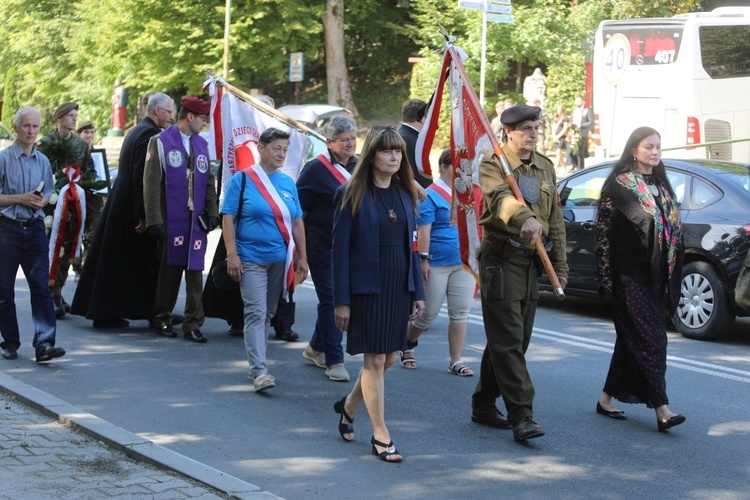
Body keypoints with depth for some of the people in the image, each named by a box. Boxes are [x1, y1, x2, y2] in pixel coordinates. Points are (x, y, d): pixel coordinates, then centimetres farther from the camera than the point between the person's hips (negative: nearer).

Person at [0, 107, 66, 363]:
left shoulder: (43, 161, 9)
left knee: (41, 285, -9)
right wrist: (21, 199, -14)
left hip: (35, 228, 3)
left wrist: (42, 200, -2)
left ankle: (44, 343, -15)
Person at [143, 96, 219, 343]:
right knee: (170, 269, 5)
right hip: (171, 219, -4)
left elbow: (209, 182, 17)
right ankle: (162, 318, 22)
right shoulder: (160, 142, -2)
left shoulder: (202, 144, 14)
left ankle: (192, 325, 3)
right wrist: (154, 220, -12)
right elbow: (151, 184, -6)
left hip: (196, 220, 4)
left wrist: (212, 212, 5)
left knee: (195, 271, 0)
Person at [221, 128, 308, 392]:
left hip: (280, 259, 5)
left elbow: (297, 223, 15)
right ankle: (259, 371, -18)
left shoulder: (288, 183, 11)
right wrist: (232, 254, -13)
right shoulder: (242, 179, -3)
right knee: (256, 312, -12)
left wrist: (302, 258, 12)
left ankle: (255, 364, 21)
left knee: (266, 314, 11)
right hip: (251, 258, -5)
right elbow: (228, 218, -5)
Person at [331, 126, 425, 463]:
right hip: (367, 286, -6)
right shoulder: (353, 195, -7)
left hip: (399, 287, 6)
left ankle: (349, 405, 35)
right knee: (375, 360, -3)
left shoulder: (404, 194, 10)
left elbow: (410, 245, 13)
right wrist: (341, 301, -12)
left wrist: (417, 292, 8)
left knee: (388, 357, 10)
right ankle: (380, 435, 5)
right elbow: (340, 249, -8)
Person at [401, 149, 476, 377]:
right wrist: (424, 259, -18)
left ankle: (456, 361, 8)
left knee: (460, 312, 1)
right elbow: (423, 230, -12)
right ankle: (407, 346, 27)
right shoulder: (431, 195, -7)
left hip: (464, 262, 5)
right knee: (429, 312, 2)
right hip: (437, 263, -5)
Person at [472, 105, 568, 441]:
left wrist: (559, 265, 13)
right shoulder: (493, 165, -8)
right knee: (508, 341, -9)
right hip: (501, 259, -7)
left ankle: (484, 405, 24)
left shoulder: (545, 167, 14)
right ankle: (521, 416, -12)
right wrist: (524, 217, -51)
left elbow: (555, 218, 18)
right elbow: (500, 196, -31)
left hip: (531, 261, 7)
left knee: (516, 339, 12)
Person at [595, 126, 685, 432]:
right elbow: (603, 232, -10)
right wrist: (605, 278, -15)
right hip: (629, 276, -7)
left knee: (632, 339, 12)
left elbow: (672, 231, 18)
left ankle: (607, 399, 23)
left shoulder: (661, 187, 15)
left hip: (655, 277, 7)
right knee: (648, 338, -11)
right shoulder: (618, 185, -6)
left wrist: (671, 278, 13)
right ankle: (661, 409, -14)